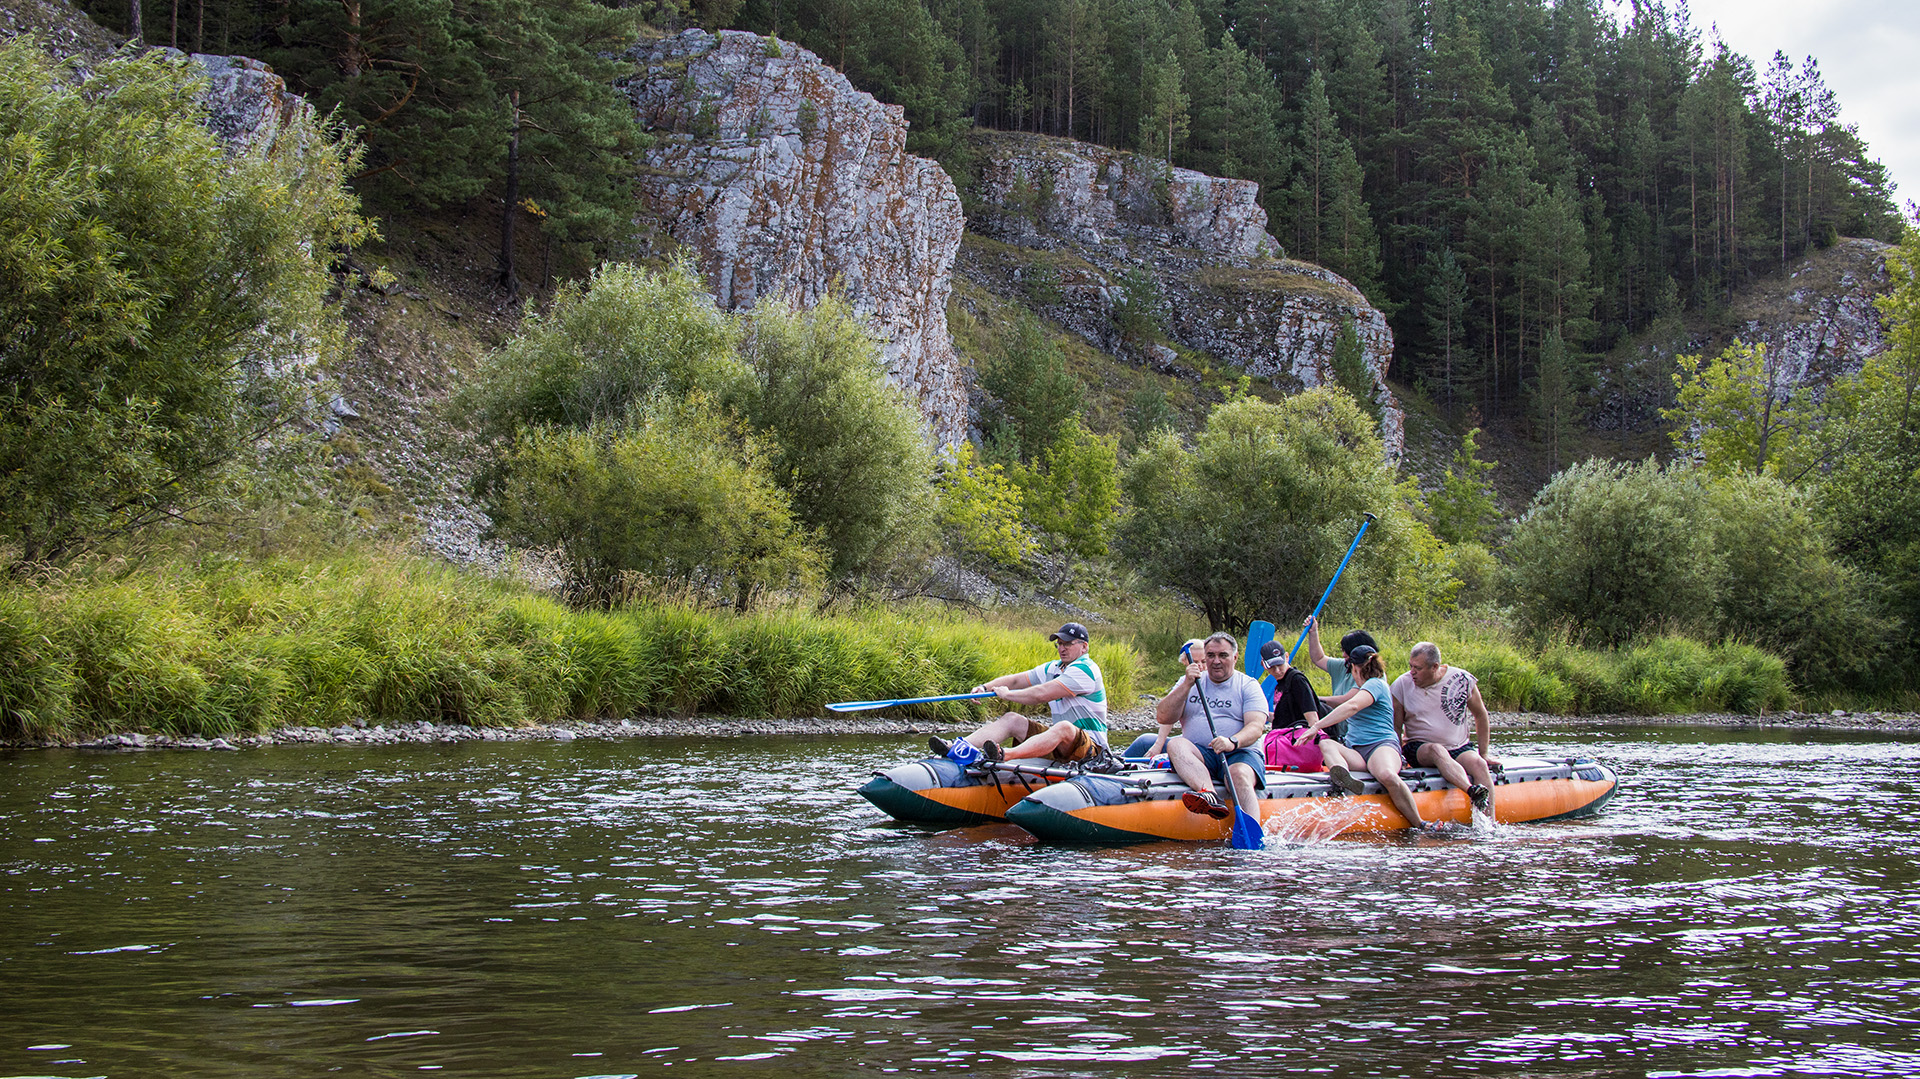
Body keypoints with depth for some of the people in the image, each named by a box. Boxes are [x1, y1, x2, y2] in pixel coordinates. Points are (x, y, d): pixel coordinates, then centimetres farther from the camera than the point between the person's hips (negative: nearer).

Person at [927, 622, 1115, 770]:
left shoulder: (1085, 670, -15)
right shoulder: (1054, 668, 16)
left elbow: (1041, 694, -21)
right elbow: (1016, 680, 13)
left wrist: (1006, 694, -8)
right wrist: (986, 687, -3)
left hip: (1091, 745, -9)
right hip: (1061, 743, 9)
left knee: (1064, 727, -39)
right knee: (1012, 719, -3)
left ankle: (1006, 755, -66)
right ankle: (959, 748, -26)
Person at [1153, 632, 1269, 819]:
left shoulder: (1248, 686, 8)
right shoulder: (1187, 682, 15)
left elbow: (1256, 726, -8)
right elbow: (1162, 718, 4)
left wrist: (1233, 742, -29)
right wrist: (1187, 685, -7)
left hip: (1239, 754, -2)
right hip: (1199, 755, 2)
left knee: (1239, 775, -35)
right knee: (1175, 745, -28)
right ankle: (1209, 795, -53)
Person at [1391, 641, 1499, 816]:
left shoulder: (1463, 680, -5)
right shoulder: (1402, 685, -5)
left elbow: (1481, 716, 8)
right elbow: (1396, 727, 2)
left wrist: (1484, 753, 10)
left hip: (1459, 748, 1)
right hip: (1419, 748, -1)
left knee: (1478, 764, -29)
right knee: (1437, 750, -35)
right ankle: (1472, 791, -56)